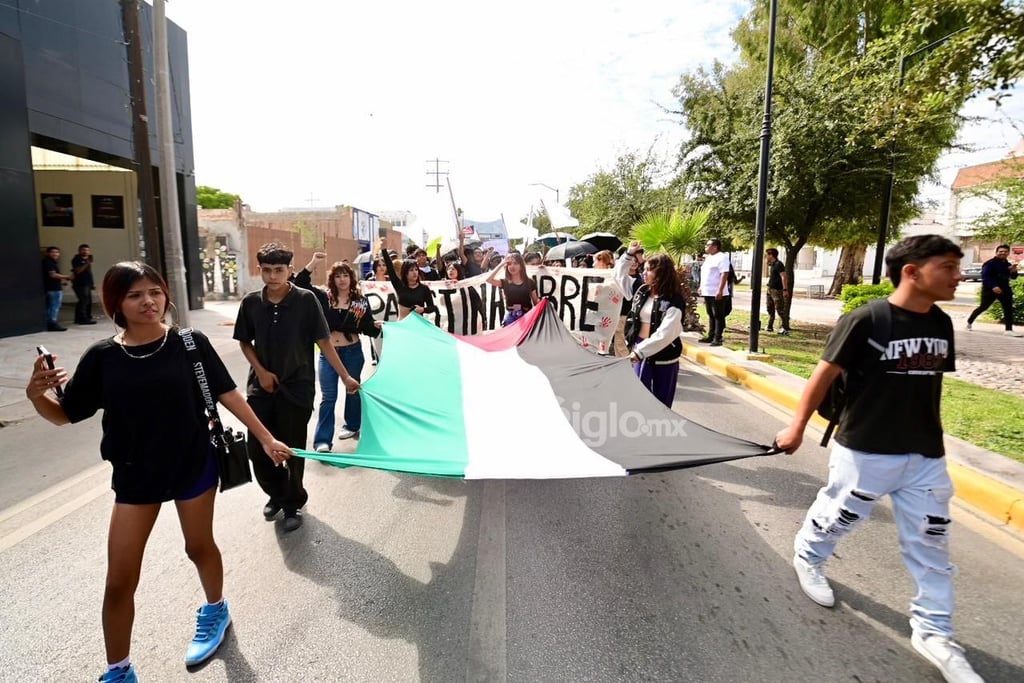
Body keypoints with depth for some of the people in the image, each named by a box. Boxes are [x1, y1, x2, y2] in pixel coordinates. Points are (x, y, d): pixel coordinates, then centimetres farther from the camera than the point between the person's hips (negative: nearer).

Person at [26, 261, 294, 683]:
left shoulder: (190, 343, -12)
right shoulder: (102, 357, -8)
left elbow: (227, 394, -8)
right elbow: (64, 414, 1)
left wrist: (265, 438, -6)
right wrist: (36, 394, -20)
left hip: (194, 466, -1)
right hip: (135, 475, 2)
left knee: (199, 546, 20)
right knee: (119, 581, 8)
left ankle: (215, 610, 50)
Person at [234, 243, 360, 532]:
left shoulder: (306, 300, -11)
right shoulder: (251, 302, -2)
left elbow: (323, 341, -7)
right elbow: (245, 342, 10)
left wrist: (346, 376, -8)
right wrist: (260, 371, -5)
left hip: (297, 386, -3)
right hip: (261, 386, 3)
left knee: (292, 450, 7)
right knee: (257, 448, 6)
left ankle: (293, 503, 30)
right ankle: (276, 494, 34)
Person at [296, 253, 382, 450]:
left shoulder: (361, 301, -2)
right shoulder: (323, 298, -2)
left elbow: (368, 329, -3)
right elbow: (300, 283, -9)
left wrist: (377, 326, -26)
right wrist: (313, 263, -18)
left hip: (353, 352, 1)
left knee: (353, 390, 18)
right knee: (328, 396, -1)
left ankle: (352, 425, 38)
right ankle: (323, 440, 3)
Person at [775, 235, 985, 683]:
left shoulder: (941, 324, 4)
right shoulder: (865, 321, -17)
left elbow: (928, 382, 13)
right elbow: (825, 374, -13)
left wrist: (927, 434, 18)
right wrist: (797, 427, -11)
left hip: (926, 455, 6)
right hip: (866, 450, -6)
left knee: (931, 543, 12)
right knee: (837, 517, 13)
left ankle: (933, 633, 27)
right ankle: (807, 557, 44)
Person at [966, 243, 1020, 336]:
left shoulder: (1008, 264, 14)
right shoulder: (990, 263, -10)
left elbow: (1013, 277, 20)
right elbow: (985, 276, -20)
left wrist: (1013, 271, -4)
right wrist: (993, 286, -32)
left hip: (1004, 289, 7)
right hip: (990, 289, -7)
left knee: (1008, 309, 0)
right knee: (983, 307, -2)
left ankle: (1009, 330, 1)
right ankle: (969, 322, 17)